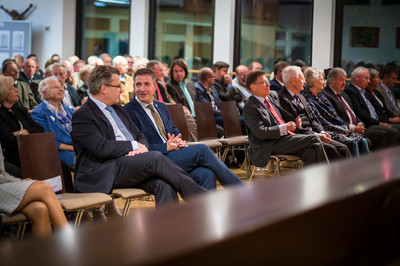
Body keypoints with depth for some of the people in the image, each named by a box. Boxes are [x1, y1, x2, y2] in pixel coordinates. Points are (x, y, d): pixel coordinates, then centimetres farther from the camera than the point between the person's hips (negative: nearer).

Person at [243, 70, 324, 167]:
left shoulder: (273, 100, 19)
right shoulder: (250, 107, -7)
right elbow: (261, 133, -17)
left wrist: (294, 124, 6)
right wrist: (285, 127, -16)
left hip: (286, 136, 8)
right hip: (271, 146, -8)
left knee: (310, 152, -20)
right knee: (314, 139, -17)